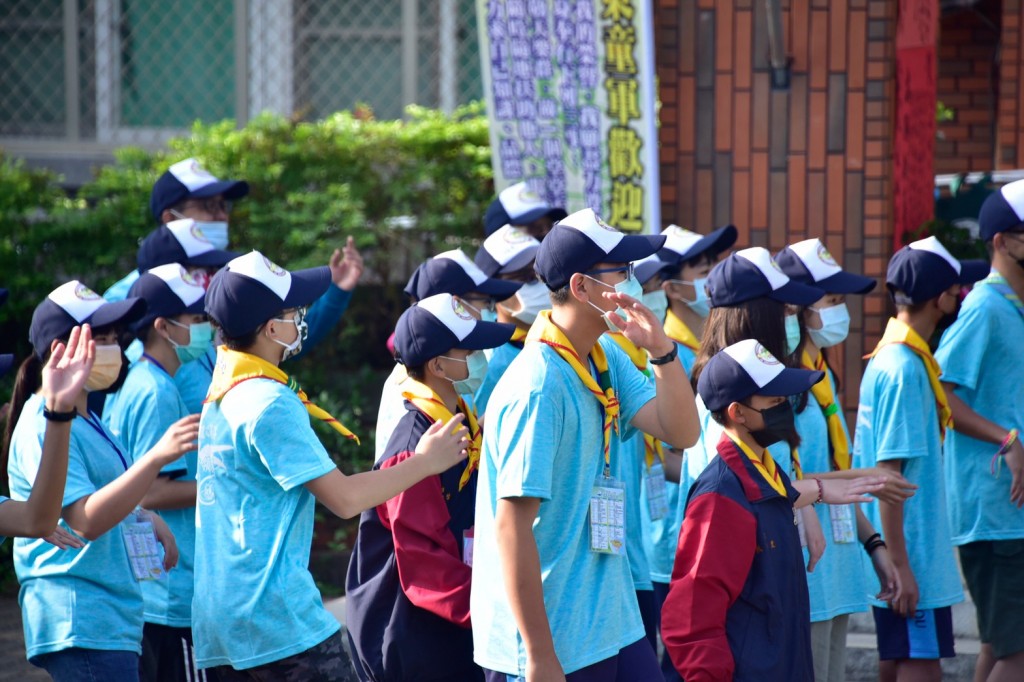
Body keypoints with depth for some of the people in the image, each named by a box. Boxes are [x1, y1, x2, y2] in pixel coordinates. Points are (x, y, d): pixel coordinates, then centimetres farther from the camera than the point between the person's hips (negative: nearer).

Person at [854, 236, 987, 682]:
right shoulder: (905, 368, -18)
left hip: (906, 555, 10)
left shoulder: (889, 357, 11)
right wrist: (900, 565, -20)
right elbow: (889, 473, -20)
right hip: (912, 556, -10)